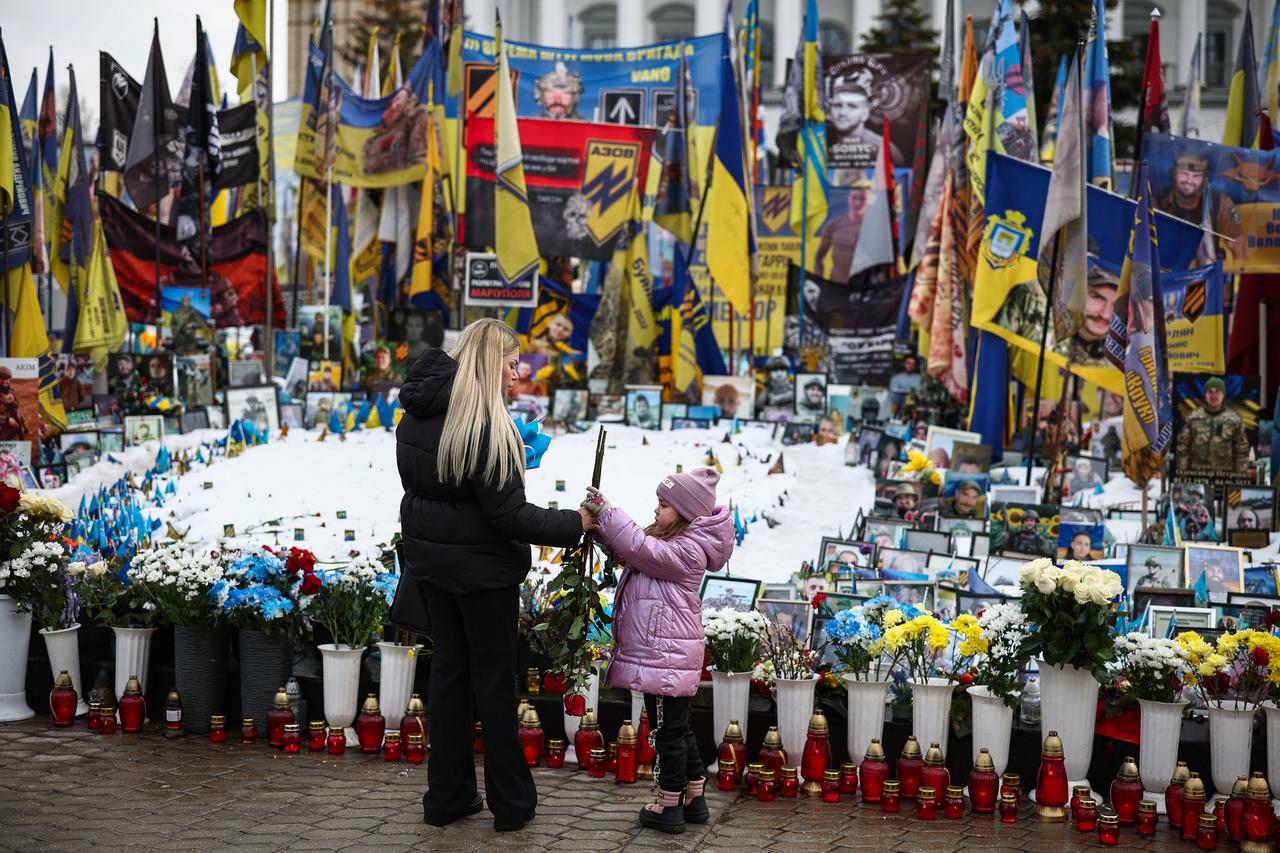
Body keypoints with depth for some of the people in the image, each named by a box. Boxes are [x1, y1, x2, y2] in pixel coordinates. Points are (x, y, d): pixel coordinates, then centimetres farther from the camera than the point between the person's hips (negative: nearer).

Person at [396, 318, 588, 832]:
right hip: (481, 567, -7)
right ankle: (511, 804, 14)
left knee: (448, 668, 15)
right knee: (494, 678, 4)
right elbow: (508, 514, -22)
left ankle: (447, 797, 21)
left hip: (429, 556, 7)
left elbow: (419, 485, 9)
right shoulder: (483, 425, -22)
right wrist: (574, 524, -13)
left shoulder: (417, 414, 3)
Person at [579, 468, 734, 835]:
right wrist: (602, 524, -4)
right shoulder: (671, 541, 15)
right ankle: (693, 800, 25)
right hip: (663, 653, 11)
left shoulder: (687, 551, -16)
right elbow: (632, 551, 14)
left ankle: (669, 806, 6)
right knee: (678, 729, 17)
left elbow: (641, 548, -27)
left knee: (669, 730, -2)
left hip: (666, 656, -11)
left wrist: (606, 512, -24)